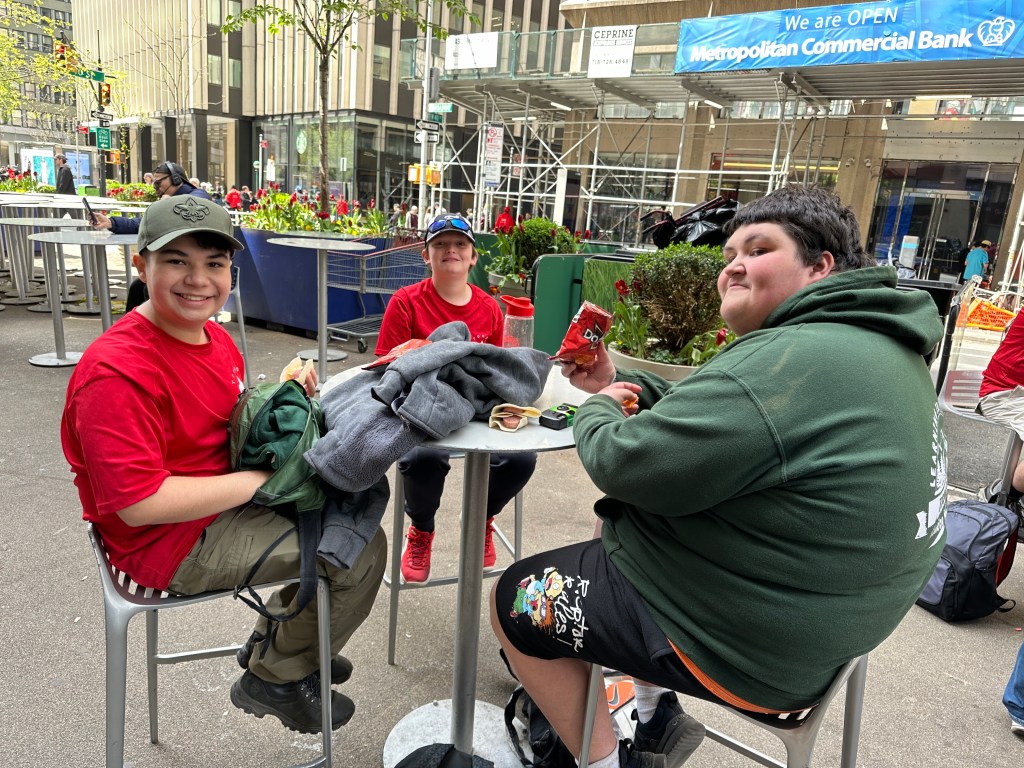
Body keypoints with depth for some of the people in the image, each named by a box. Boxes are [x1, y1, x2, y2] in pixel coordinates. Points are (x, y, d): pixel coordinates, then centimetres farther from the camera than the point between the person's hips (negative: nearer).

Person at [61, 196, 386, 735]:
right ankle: (274, 679, 14)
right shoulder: (116, 372, -26)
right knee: (363, 550, -10)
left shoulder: (215, 337, 3)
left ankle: (274, 640, 31)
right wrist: (263, 478, -23)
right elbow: (141, 503, -28)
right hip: (175, 544, -9)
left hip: (227, 504, 9)